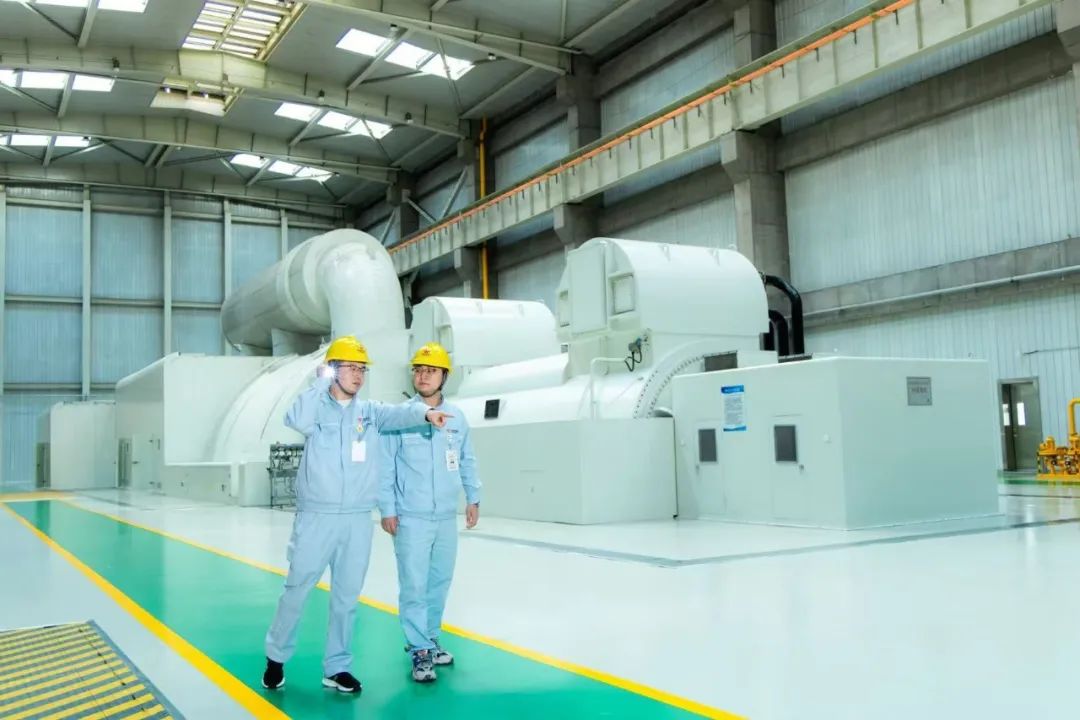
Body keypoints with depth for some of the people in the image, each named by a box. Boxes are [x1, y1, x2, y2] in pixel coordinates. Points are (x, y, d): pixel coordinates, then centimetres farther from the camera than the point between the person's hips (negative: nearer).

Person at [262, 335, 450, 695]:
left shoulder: (369, 410, 6)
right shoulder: (317, 406, -3)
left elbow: (398, 414, -13)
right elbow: (297, 421, -25)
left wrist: (426, 412, -33)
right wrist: (323, 382, -17)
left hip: (357, 520, 3)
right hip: (316, 517, -3)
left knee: (347, 596, 11)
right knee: (297, 589, 9)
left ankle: (336, 667, 24)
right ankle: (276, 656, 30)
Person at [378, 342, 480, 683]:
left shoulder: (457, 418, 4)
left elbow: (467, 462, 13)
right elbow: (385, 466, -5)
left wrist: (473, 497, 11)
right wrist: (387, 509, -7)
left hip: (446, 518, 4)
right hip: (411, 519, -4)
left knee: (440, 583, 13)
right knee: (414, 586, -3)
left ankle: (428, 640, 29)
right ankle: (420, 651, 8)